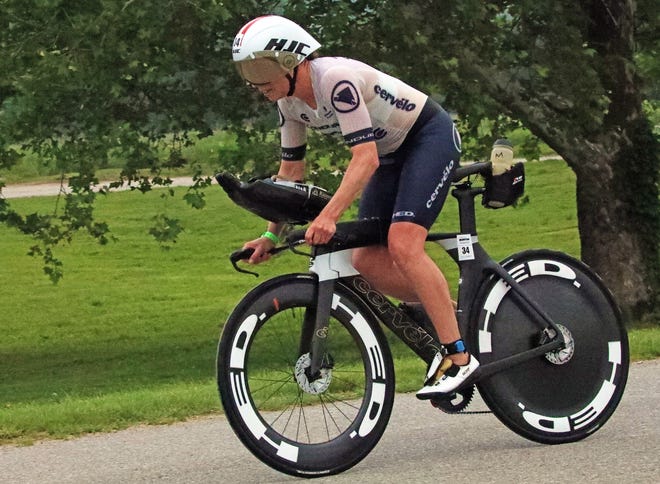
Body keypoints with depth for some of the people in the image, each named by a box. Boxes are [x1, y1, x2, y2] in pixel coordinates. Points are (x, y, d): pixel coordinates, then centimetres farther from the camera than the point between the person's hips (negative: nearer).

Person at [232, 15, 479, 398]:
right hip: (393, 153, 9)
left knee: (403, 245, -24)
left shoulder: (336, 79, -29)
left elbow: (366, 158, -35)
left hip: (431, 136, -9)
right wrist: (271, 235, 6)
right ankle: (451, 312, 9)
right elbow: (291, 171, 9)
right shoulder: (290, 103, -3)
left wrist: (329, 216, -42)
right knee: (368, 262, -6)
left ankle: (459, 357, -20)